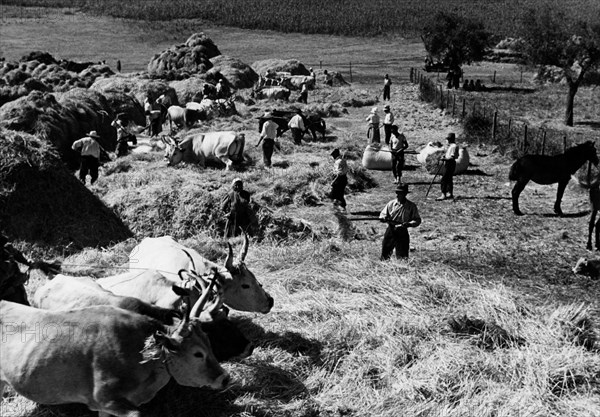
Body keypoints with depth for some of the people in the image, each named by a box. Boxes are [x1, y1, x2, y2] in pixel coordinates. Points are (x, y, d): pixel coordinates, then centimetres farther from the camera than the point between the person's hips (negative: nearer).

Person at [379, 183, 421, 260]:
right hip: (390, 232, 1)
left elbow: (417, 220, -1)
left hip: (403, 233, -1)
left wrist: (409, 224, -20)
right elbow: (383, 214, 6)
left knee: (402, 258, 0)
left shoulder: (411, 206, -1)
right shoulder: (391, 204, 2)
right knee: (385, 256, 4)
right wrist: (383, 218, -18)